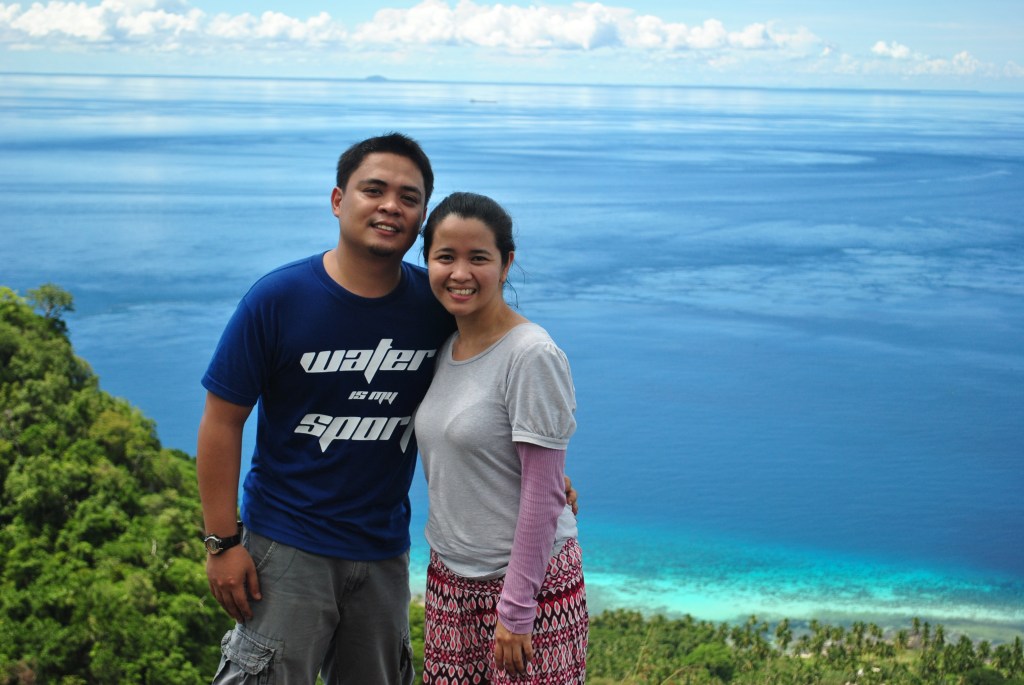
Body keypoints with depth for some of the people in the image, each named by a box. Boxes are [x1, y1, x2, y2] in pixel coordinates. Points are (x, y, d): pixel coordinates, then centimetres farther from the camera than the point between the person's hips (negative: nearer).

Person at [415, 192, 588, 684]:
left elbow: (543, 494, -16)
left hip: (530, 577, -6)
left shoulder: (532, 356, -16)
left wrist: (516, 608, -16)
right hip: (450, 575, 7)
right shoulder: (444, 349, 6)